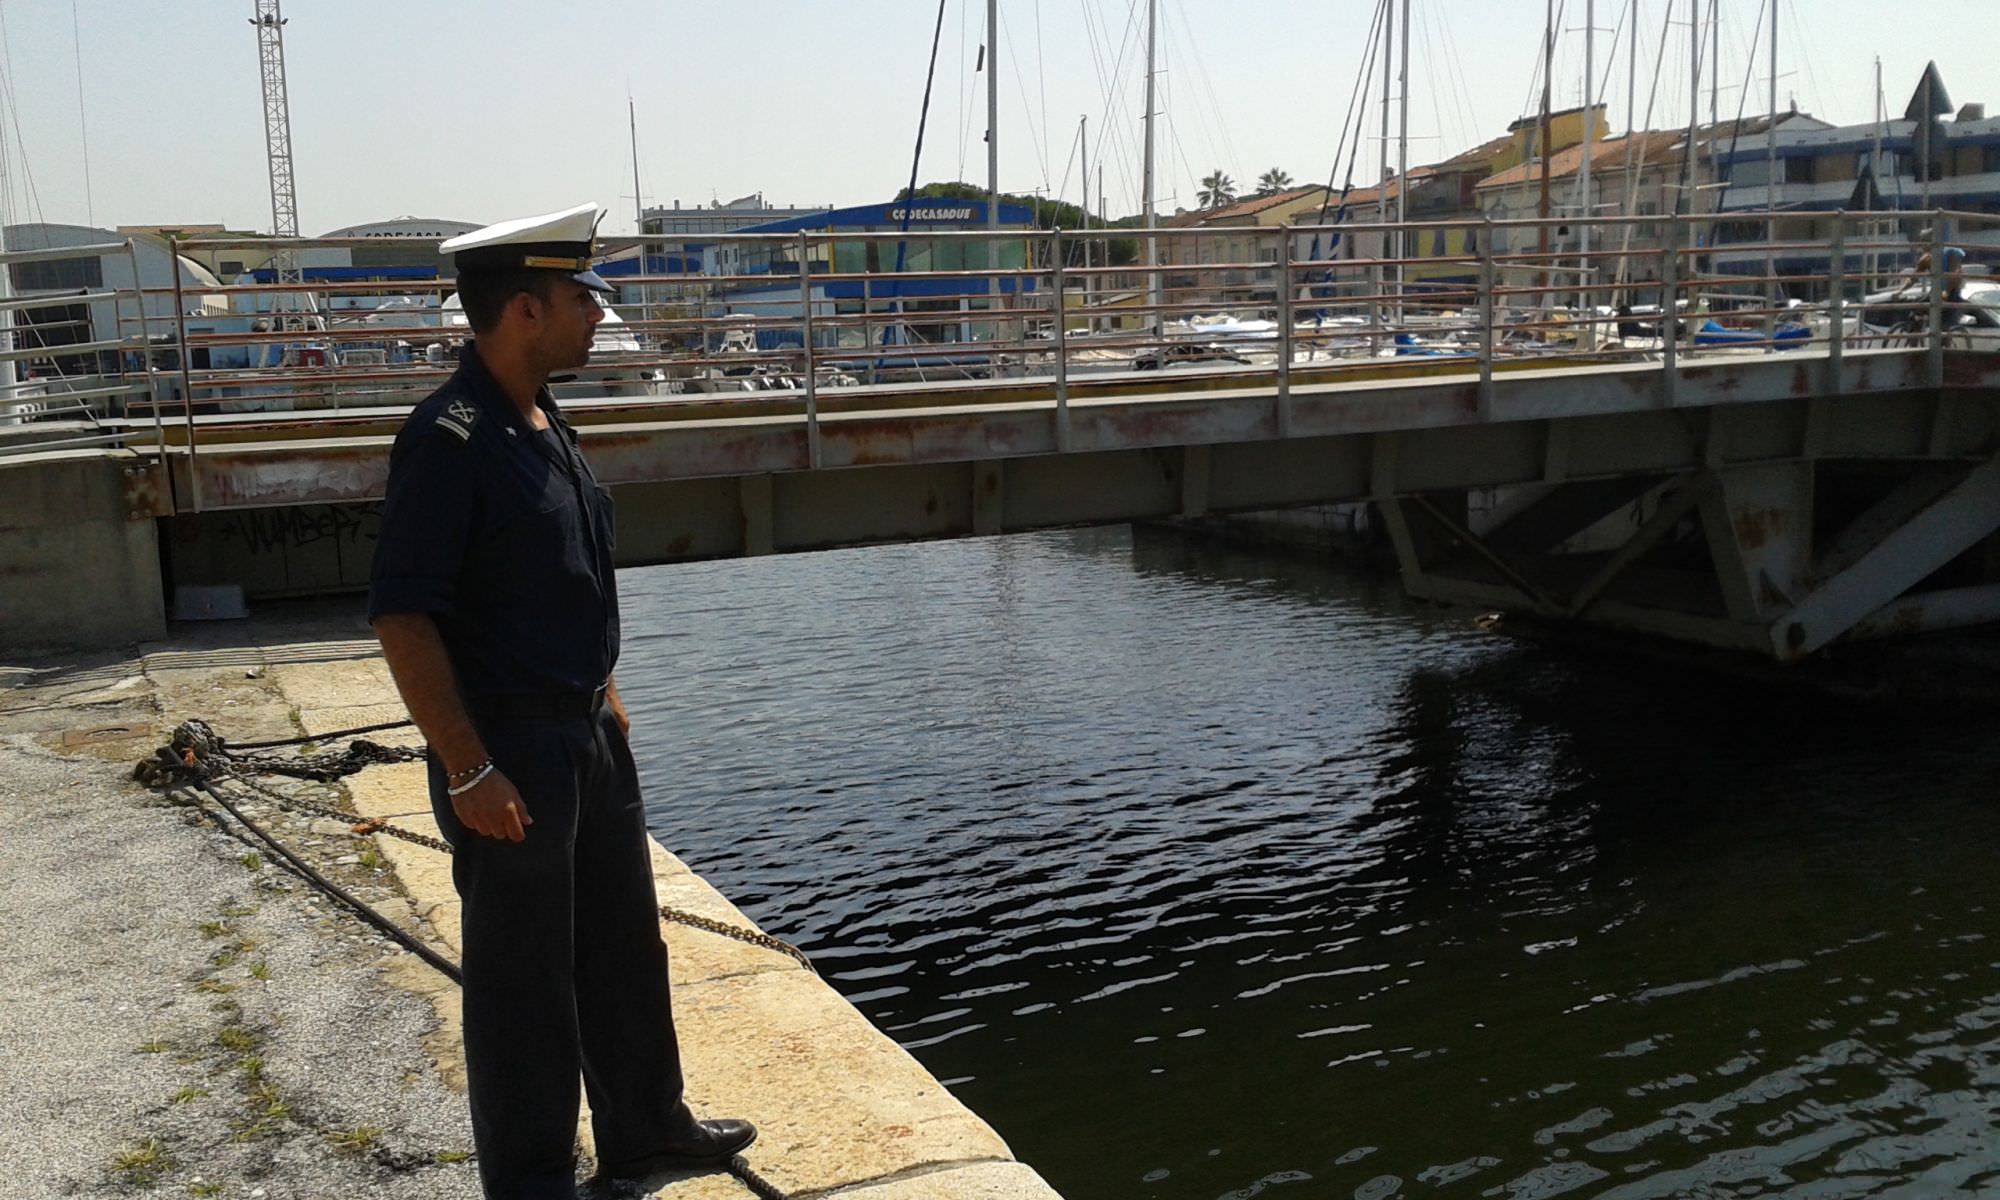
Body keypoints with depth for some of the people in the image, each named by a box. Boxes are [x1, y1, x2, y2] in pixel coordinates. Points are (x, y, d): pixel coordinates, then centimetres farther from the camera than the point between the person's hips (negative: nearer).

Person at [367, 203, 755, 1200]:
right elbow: (401, 614, -22)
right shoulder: (450, 437, -20)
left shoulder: (545, 425, 9)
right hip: (509, 749, -9)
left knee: (625, 947, 20)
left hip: (587, 734, 9)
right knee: (523, 978, 6)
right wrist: (468, 771, -23)